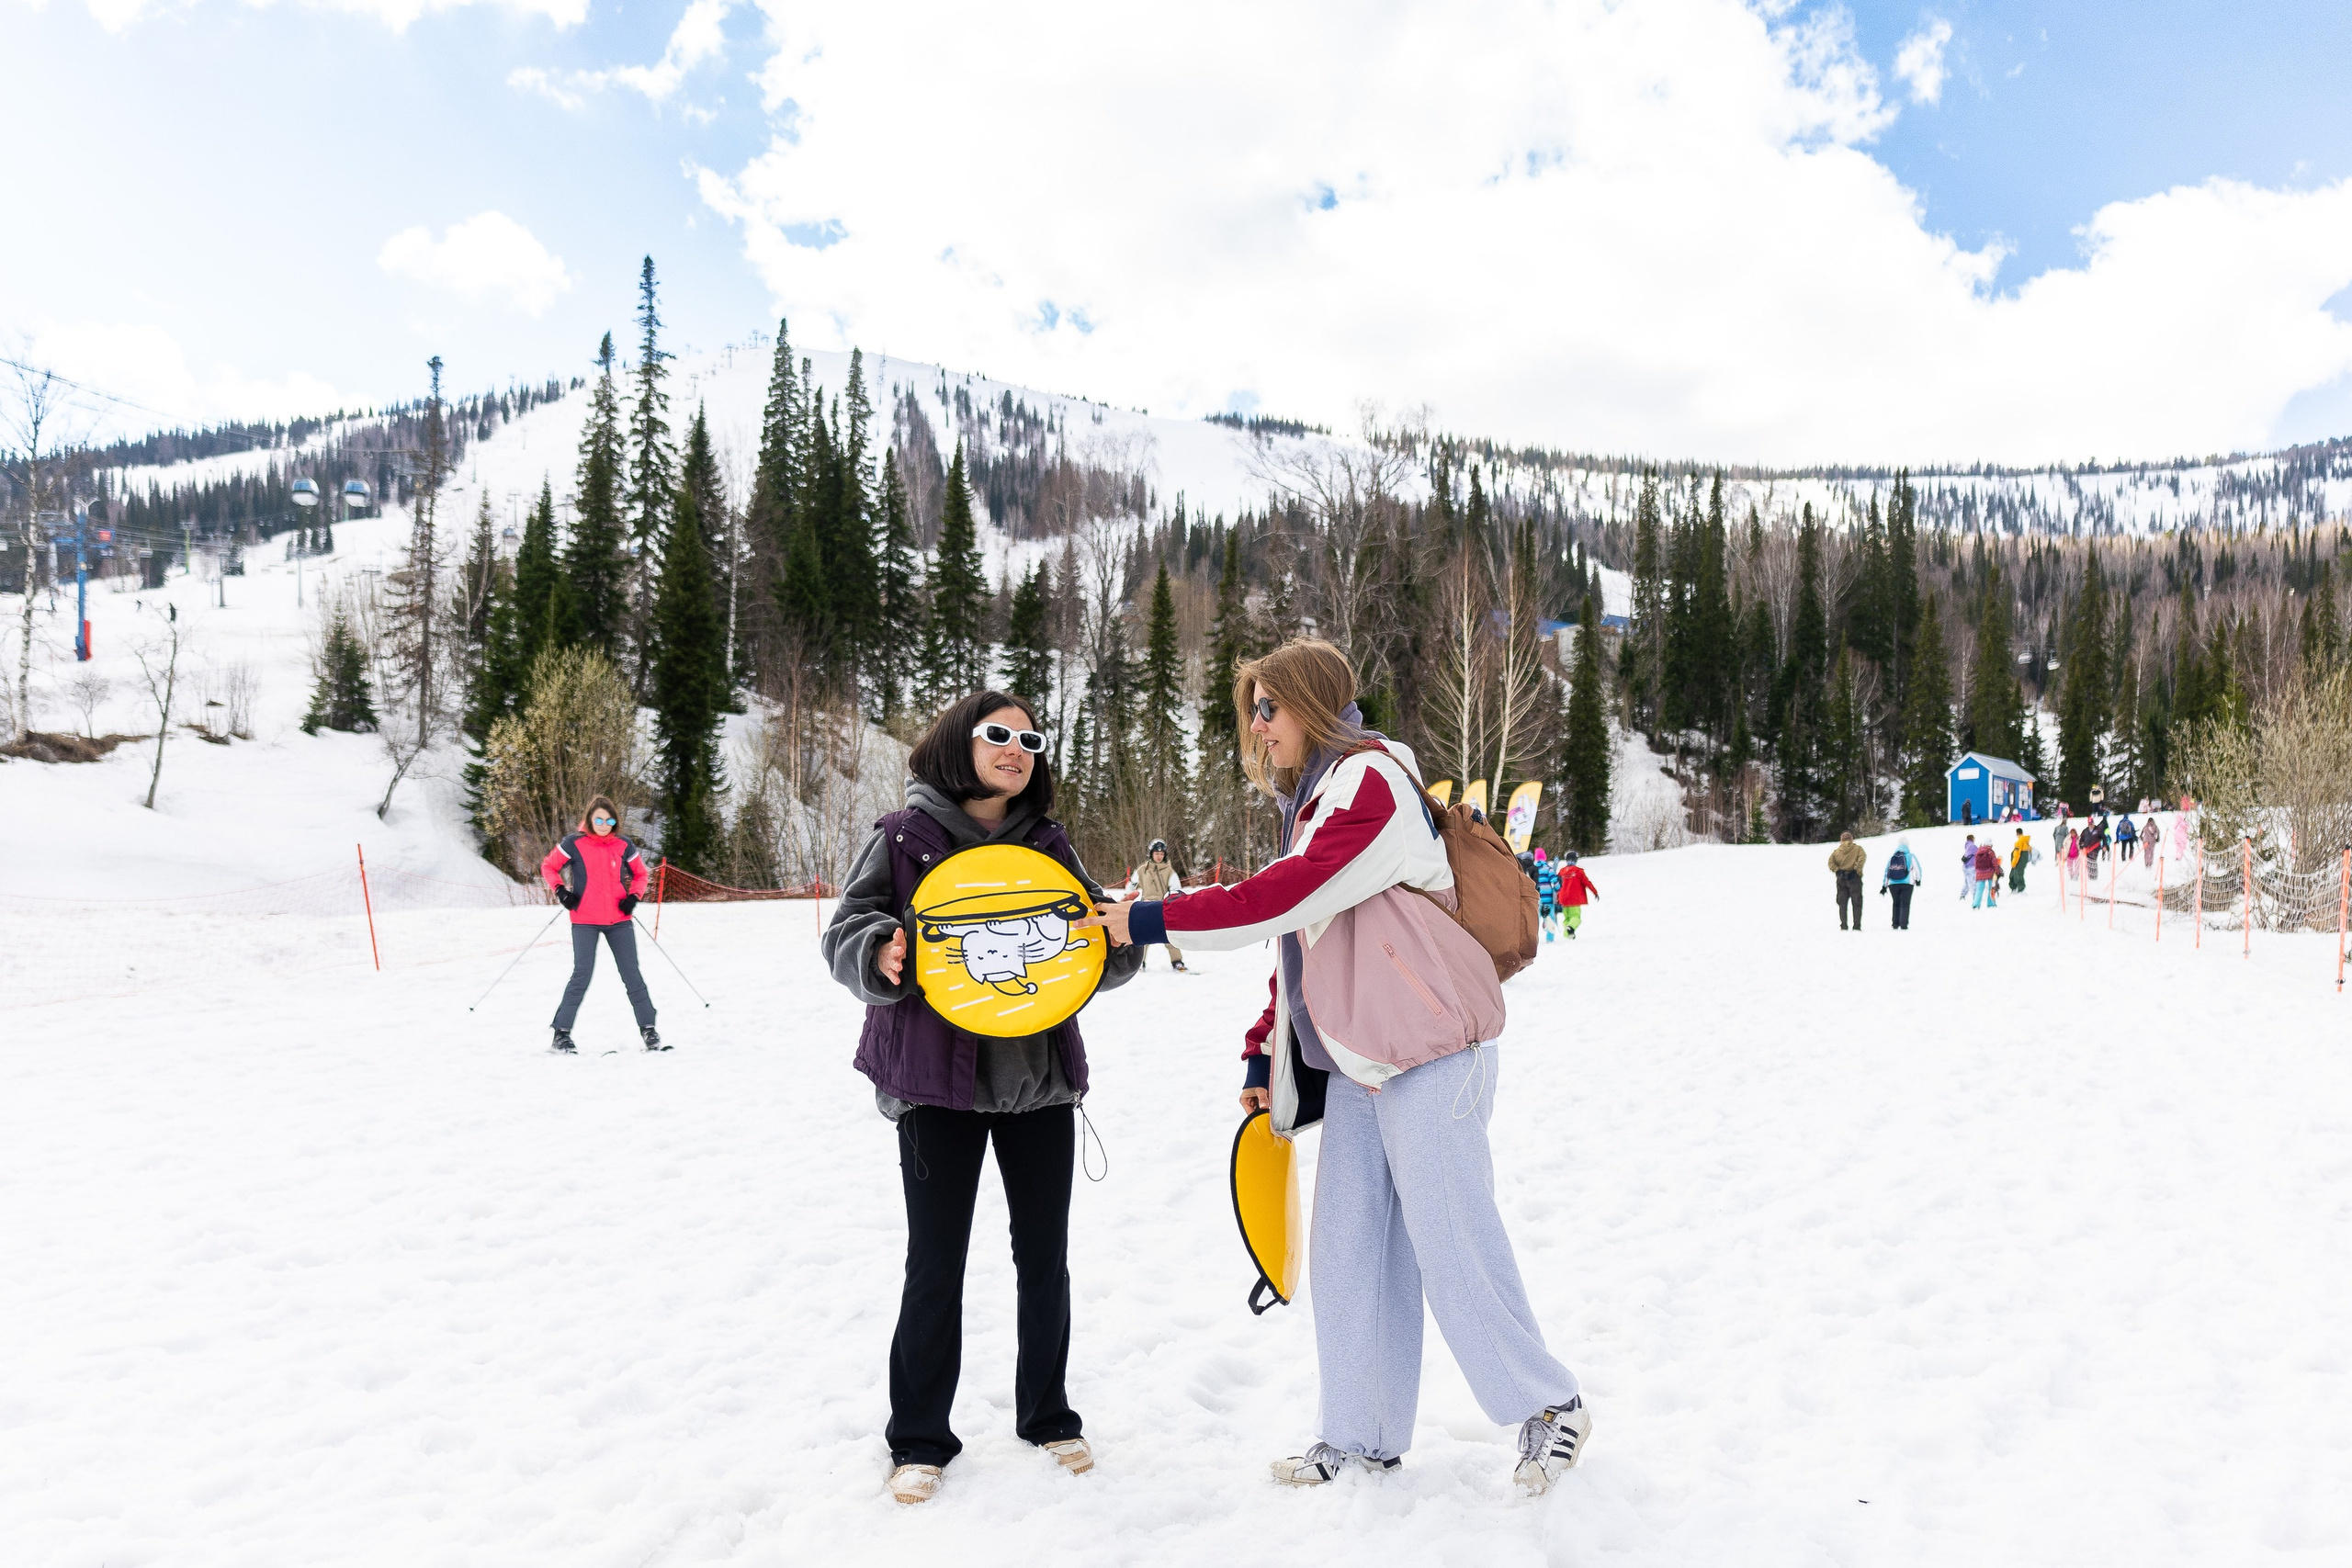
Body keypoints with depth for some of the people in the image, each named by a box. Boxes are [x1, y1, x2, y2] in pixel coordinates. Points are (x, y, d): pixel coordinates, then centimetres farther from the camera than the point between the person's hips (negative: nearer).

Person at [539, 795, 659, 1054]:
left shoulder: (623, 846, 4)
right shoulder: (574, 843, -3)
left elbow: (640, 874, 16)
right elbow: (548, 867, 7)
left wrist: (634, 896, -1)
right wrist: (560, 891, -7)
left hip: (619, 921, 3)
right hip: (585, 921, -2)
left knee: (631, 975, 4)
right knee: (582, 975, -7)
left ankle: (648, 1030, 12)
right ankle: (561, 1034, 2)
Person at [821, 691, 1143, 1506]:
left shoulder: (1048, 844, 8)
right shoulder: (904, 836, -3)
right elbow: (848, 931, -5)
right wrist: (881, 957, -26)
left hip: (1040, 1076, 4)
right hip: (937, 1079, -4)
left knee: (1046, 1256, 12)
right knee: (936, 1264, 3)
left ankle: (1047, 1416, 32)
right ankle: (919, 1439, 21)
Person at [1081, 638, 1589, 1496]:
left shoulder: (1371, 781, -12)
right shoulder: (1312, 800, 19)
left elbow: (1283, 895, -25)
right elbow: (1300, 945, 21)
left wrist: (1152, 920, -21)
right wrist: (1265, 1055, 16)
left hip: (1430, 1054, -9)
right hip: (1355, 1064, 9)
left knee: (1451, 1244, -4)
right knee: (1349, 1254, 9)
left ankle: (1549, 1407, 15)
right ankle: (1363, 1436, 20)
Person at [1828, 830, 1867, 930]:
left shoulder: (1836, 851, 8)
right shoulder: (1857, 849, 2)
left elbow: (1831, 863, -5)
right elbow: (1862, 858, -17)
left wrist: (1837, 870, -4)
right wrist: (1857, 869, -13)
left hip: (1841, 879, 2)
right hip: (1854, 878, -2)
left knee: (1842, 903, 7)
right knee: (1856, 903, 4)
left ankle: (1843, 926, 2)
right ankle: (1857, 925, -1)